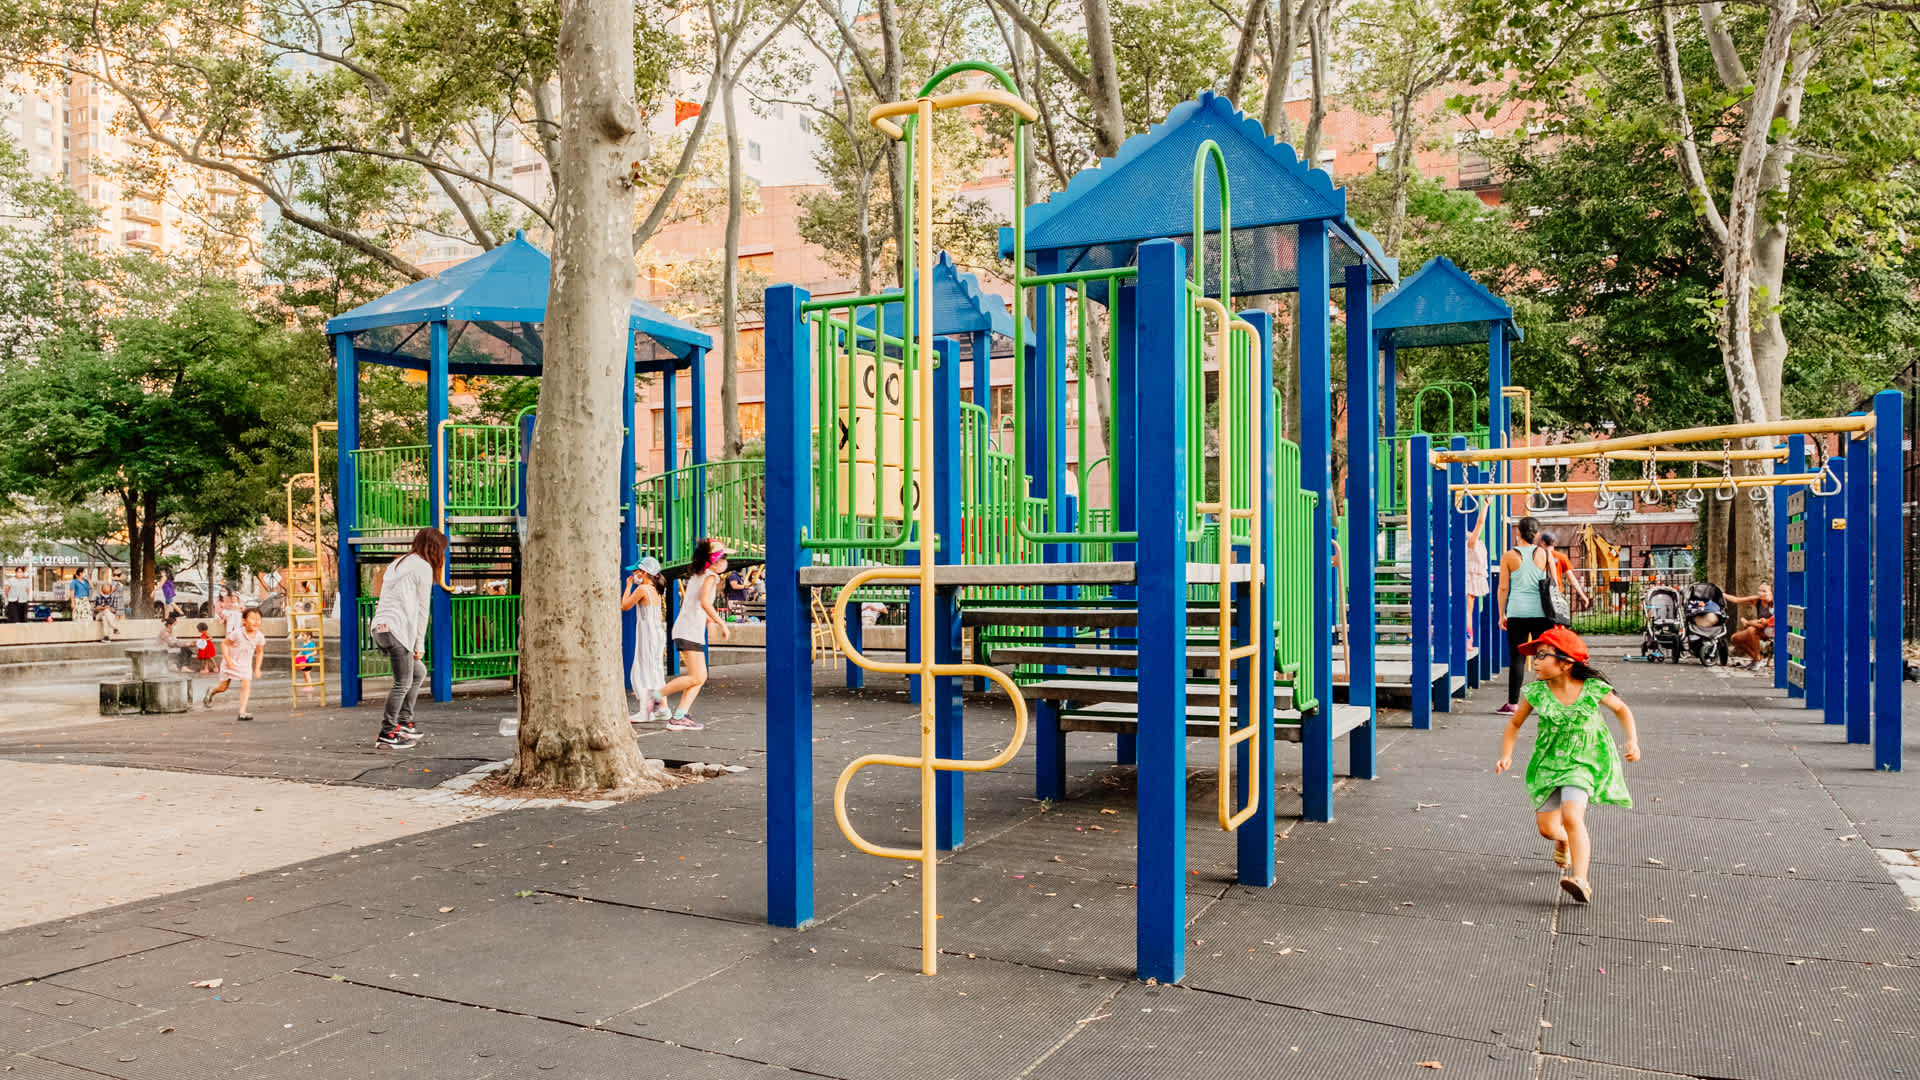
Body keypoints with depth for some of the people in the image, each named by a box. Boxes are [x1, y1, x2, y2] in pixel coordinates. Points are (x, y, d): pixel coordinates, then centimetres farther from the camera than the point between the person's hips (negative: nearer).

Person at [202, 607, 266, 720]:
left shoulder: (260, 637, -11)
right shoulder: (238, 634, -23)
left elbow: (260, 652, 5)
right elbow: (225, 644, -12)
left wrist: (257, 668, 2)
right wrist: (228, 660, -20)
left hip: (245, 664, 2)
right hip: (231, 663, -2)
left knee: (246, 684, -17)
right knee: (223, 687, 9)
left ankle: (242, 713, -17)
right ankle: (211, 691, 47)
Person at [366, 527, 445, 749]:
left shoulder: (399, 563, 24)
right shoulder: (423, 567, -2)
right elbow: (422, 609, -3)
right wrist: (420, 643, 1)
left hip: (380, 627, 9)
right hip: (396, 628, -9)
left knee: (418, 673, 19)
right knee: (403, 683, -6)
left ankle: (403, 722, 21)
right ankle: (387, 735, -5)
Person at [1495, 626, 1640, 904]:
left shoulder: (1593, 689, -13)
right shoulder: (1538, 692, -10)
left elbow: (1621, 709, 7)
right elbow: (1514, 724, 3)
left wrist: (1632, 740, -5)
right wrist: (1506, 756, -11)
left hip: (1584, 762, -3)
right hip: (1549, 762, 3)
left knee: (1571, 816, -25)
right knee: (1546, 826, 5)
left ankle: (1581, 881, -24)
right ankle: (1566, 840, 42)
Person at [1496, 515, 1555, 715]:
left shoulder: (1508, 557, -1)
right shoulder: (1543, 554, 1)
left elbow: (1503, 588, 0)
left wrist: (1502, 614, 7)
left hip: (1517, 612, -1)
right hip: (1541, 611, 1)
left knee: (1516, 658, 1)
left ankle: (1513, 704, 2)